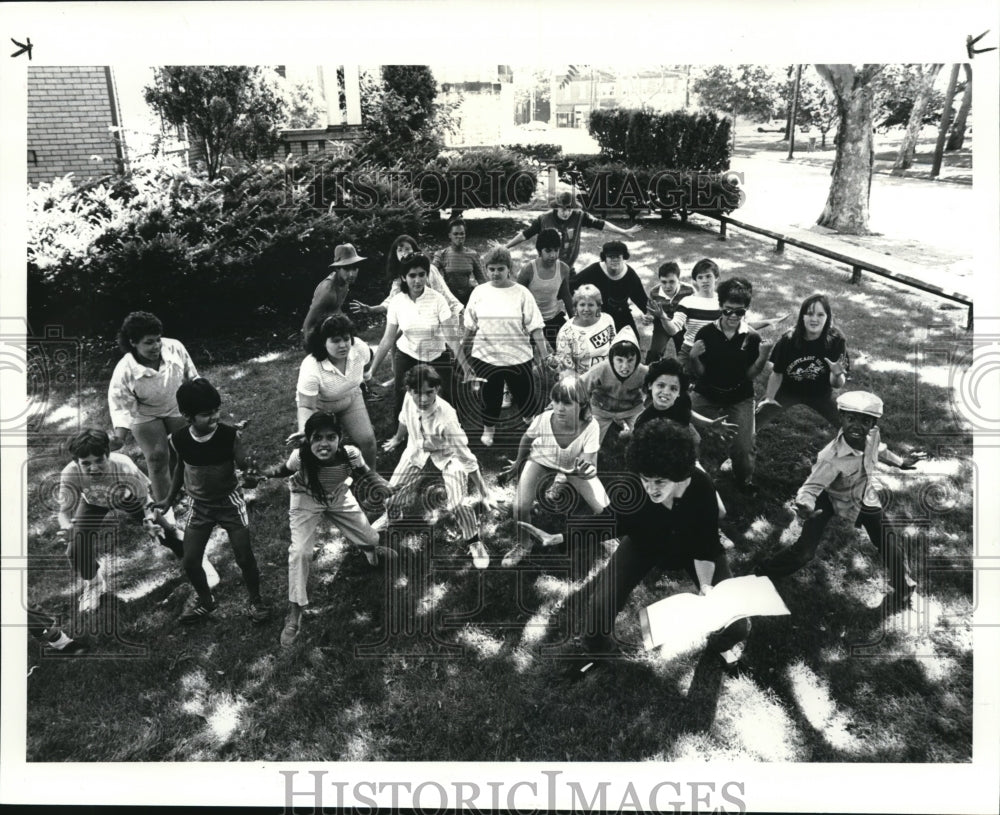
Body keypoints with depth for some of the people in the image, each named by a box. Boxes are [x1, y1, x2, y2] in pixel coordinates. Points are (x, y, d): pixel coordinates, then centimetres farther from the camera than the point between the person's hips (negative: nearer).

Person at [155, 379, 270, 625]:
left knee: (244, 558, -1)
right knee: (190, 561, 6)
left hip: (230, 501, -2)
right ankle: (204, 599, 35)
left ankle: (255, 600, 25)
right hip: (199, 505, 3)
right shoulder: (178, 439, -15)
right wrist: (170, 499, 15)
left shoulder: (230, 435, -23)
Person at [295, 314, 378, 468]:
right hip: (319, 405, -3)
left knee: (367, 439, -7)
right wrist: (303, 431, -50)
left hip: (351, 398, 3)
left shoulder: (360, 348, -25)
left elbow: (368, 362, 2)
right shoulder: (311, 369, -38)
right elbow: (306, 406, -34)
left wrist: (365, 376, 18)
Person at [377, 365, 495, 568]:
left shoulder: (446, 417, -39)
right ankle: (389, 516, 40)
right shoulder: (409, 400, -26)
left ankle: (473, 542, 10)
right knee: (393, 489, 1)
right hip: (418, 451, 5)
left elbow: (466, 458, -34)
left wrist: (484, 493, -32)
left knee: (458, 504, -21)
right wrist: (397, 439, 22)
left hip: (447, 455, -4)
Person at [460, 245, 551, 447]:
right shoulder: (479, 292, 1)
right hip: (485, 356, 2)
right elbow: (470, 326, 9)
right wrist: (463, 351, 13)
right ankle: (488, 430, 37)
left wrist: (543, 354, -8)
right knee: (490, 396, 15)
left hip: (518, 357, -2)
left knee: (527, 397, 5)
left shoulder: (521, 293, -6)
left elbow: (535, 327, -5)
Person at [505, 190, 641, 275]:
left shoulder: (579, 216, -8)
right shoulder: (544, 219, -12)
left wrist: (624, 232, -2)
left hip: (569, 271, 2)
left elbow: (601, 224, -3)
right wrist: (505, 247, -5)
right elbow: (524, 235, -5)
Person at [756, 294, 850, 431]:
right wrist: (769, 399, 5)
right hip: (787, 392, -1)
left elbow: (837, 384, -17)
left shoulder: (836, 341, -22)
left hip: (820, 395, 1)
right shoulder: (788, 340, -22)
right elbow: (777, 373, -6)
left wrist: (837, 374, -40)